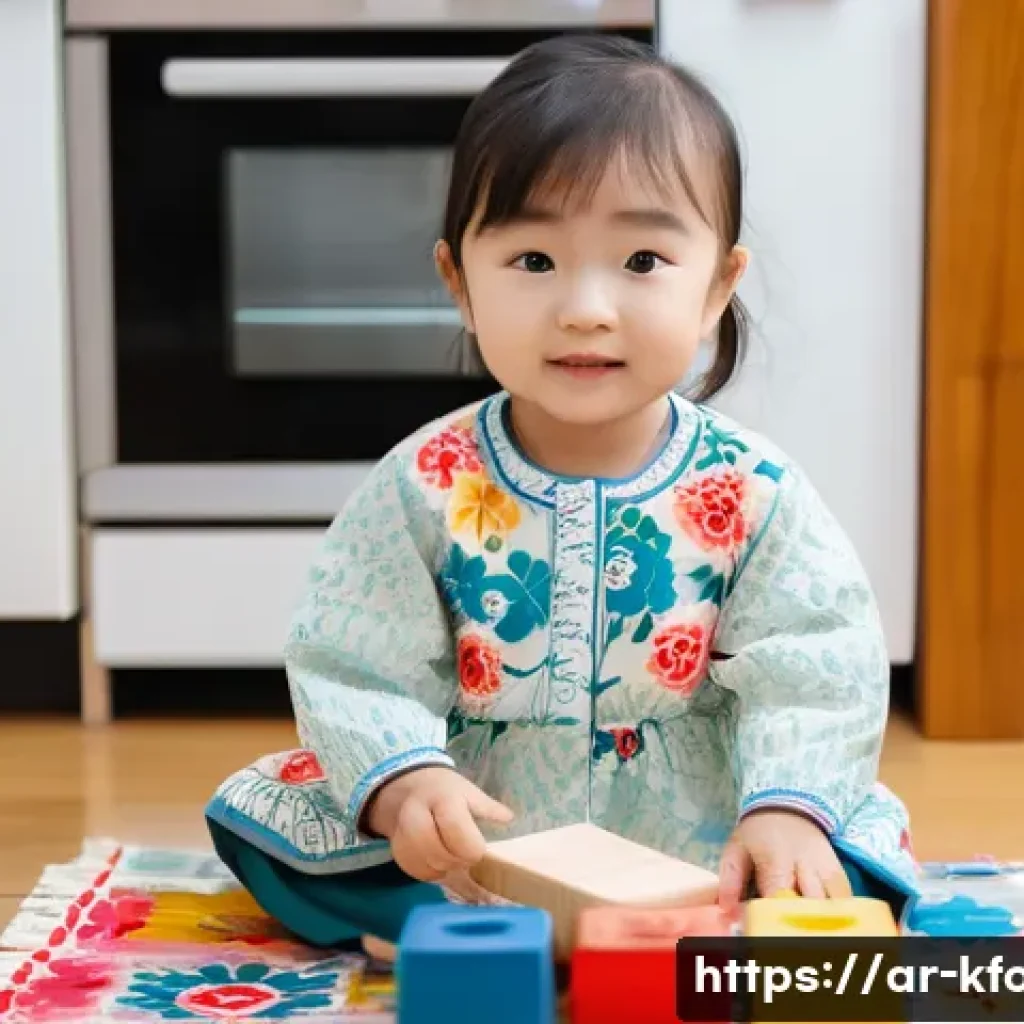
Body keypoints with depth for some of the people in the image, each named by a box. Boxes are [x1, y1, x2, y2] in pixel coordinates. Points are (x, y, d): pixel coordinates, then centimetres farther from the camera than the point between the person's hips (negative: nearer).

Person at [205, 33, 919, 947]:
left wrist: (786, 809, -29)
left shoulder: (754, 491, -8)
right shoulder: (426, 484, -7)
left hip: (695, 846, 0)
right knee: (263, 824, -16)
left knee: (851, 869, -22)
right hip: (468, 841, 0)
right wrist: (403, 781, -28)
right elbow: (355, 667, -8)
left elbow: (813, 677, -11)